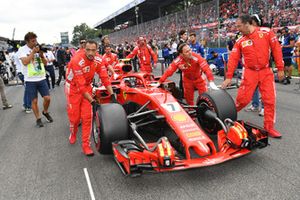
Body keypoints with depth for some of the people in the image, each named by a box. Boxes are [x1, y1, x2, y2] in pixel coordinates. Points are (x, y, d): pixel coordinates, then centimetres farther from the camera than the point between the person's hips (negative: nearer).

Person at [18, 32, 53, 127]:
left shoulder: (38, 48, 6)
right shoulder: (22, 49, -4)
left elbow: (45, 63, 8)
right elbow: (25, 62, -19)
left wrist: (41, 55, -9)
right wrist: (33, 52, -17)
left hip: (42, 78, 3)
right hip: (30, 80, -3)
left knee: (47, 98, 2)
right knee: (34, 101, 4)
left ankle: (45, 112, 30)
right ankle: (38, 119, 20)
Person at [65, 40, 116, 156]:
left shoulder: (98, 60, -16)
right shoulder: (77, 61, -31)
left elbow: (105, 78, -14)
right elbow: (80, 86, -32)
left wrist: (112, 96, -22)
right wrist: (92, 102, -33)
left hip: (87, 87, 4)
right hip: (73, 87, -4)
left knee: (87, 117, -3)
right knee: (74, 116, 3)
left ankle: (86, 145, 6)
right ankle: (73, 134, 37)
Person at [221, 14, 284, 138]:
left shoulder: (266, 32, -3)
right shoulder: (240, 41, 0)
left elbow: (276, 49, -1)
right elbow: (233, 59, -1)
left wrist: (280, 68, -2)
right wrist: (229, 77, -6)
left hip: (266, 72, 1)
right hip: (250, 72, 0)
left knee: (270, 100, 1)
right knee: (243, 99, -6)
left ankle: (269, 127, 14)